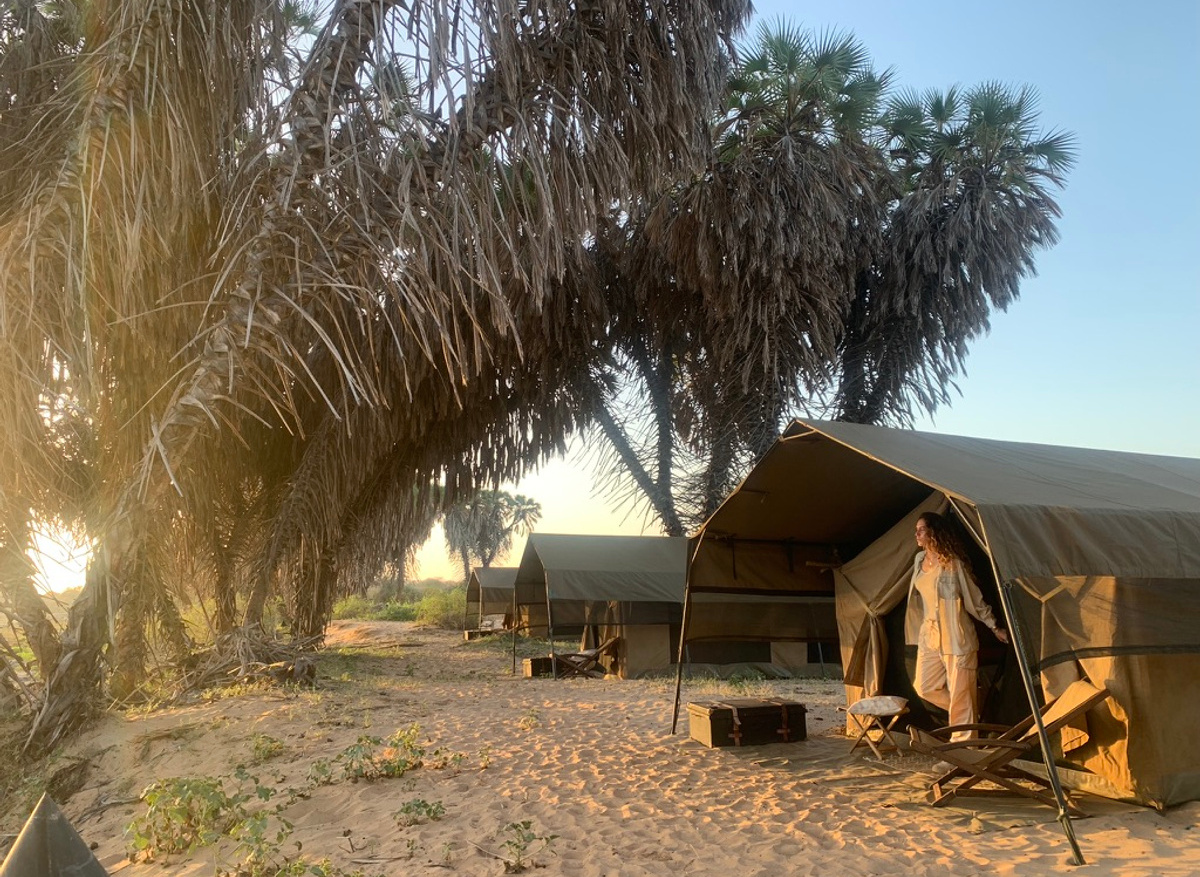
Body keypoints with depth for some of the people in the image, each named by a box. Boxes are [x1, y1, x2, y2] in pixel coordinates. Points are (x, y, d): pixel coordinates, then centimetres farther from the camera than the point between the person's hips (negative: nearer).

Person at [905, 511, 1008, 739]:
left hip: (955, 636, -7)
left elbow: (974, 597, -9)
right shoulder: (920, 559, 6)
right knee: (924, 687, 9)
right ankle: (968, 712, 29)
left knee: (959, 692, 1)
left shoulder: (952, 563, -15)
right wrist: (921, 630, 25)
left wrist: (995, 627, -5)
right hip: (930, 635, 8)